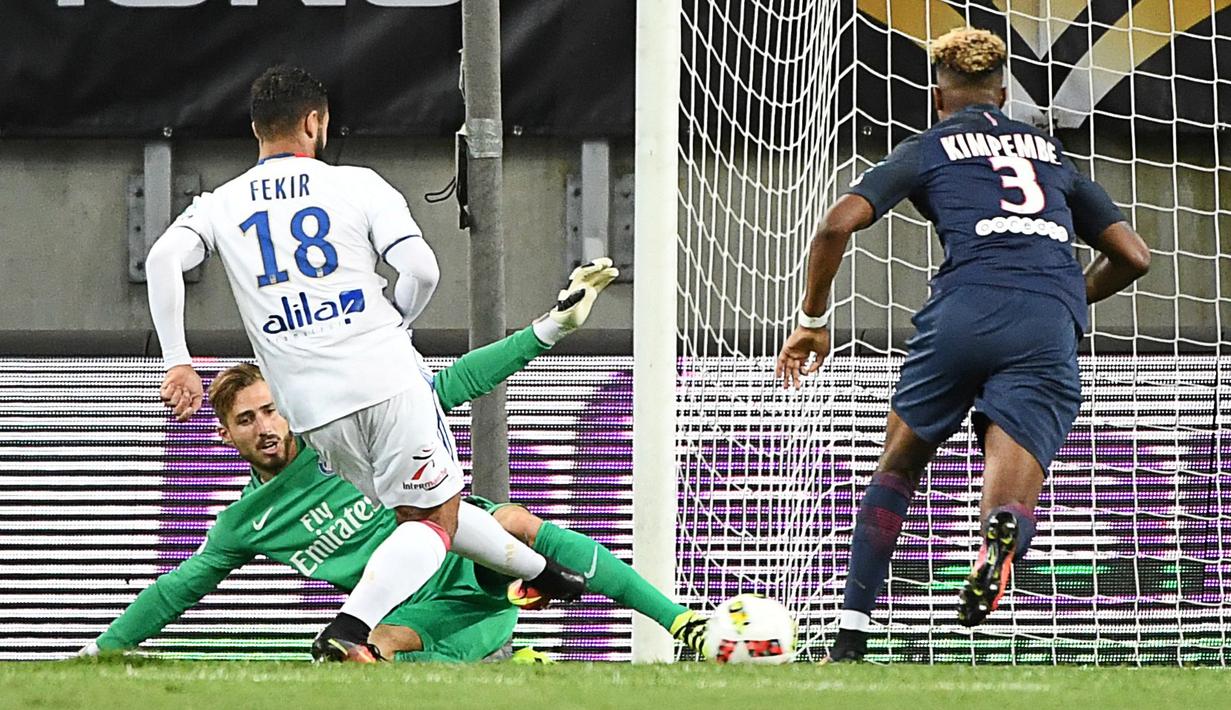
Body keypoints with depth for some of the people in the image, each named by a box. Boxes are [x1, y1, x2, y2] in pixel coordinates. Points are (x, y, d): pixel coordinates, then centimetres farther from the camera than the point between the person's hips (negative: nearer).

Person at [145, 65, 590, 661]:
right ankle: (349, 628, -21)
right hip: (388, 376, -4)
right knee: (432, 519, 2)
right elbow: (421, 269, -7)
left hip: (312, 407, 4)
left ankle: (539, 571, 38)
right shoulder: (356, 185, 3)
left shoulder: (219, 206, 10)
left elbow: (163, 259, -9)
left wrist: (178, 364, -9)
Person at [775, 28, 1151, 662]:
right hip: (1052, 327, 1)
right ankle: (1003, 533, -45)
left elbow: (838, 225, 8)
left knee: (898, 466, 20)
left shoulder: (927, 148, 21)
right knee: (1011, 504, -6)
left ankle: (850, 641, 17)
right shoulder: (1051, 154, 31)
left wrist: (813, 319, 21)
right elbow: (1133, 256, 29)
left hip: (967, 309, -1)